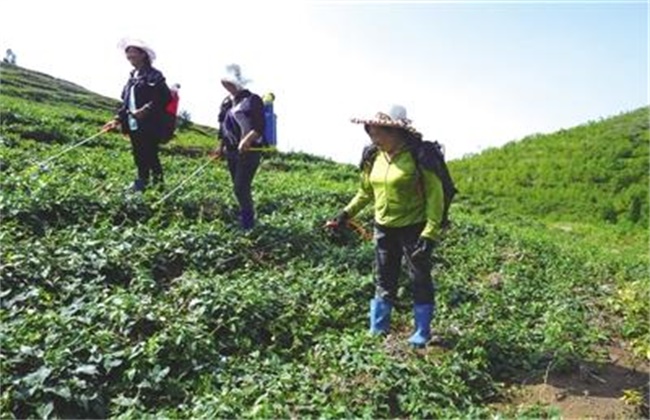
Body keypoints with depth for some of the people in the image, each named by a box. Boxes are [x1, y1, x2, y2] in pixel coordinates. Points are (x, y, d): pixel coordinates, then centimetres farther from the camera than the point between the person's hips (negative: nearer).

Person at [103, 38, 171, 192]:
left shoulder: (154, 75, -6)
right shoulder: (132, 77, 19)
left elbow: (165, 97, -17)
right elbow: (126, 102, 21)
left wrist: (146, 110, -23)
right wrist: (118, 119, 13)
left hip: (149, 127, -8)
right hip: (133, 126, 8)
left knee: (151, 157, -8)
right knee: (139, 158, 12)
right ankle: (141, 185, 21)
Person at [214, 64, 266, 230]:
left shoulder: (252, 100, -11)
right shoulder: (227, 102, 11)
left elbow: (259, 127, -17)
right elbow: (223, 126, 19)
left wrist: (247, 140, -30)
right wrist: (221, 146, 13)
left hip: (249, 151, -7)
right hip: (231, 151, 8)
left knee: (241, 188, -10)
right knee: (238, 188, 14)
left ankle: (248, 222, 6)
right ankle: (245, 217, 30)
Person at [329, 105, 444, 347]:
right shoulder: (374, 158, 1)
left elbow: (434, 194, -16)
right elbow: (366, 191, 15)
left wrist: (431, 232, -21)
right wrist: (348, 212, 6)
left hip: (413, 229, -5)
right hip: (383, 229, 6)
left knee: (420, 279, 10)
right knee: (383, 280, 16)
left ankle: (422, 333, 28)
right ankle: (377, 331, 30)